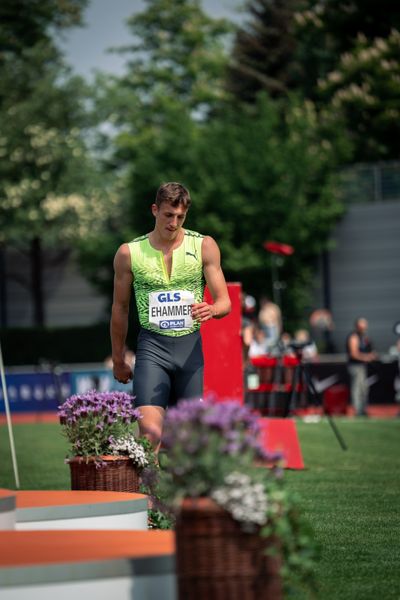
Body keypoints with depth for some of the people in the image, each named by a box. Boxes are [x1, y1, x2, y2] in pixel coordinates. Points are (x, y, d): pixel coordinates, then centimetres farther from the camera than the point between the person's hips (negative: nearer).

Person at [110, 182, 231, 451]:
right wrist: (118, 360, 16)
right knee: (150, 432, -19)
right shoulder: (129, 253, 1)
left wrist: (212, 310, -22)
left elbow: (225, 302, 2)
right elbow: (120, 309, 11)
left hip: (190, 345, 2)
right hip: (152, 346, -2)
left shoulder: (205, 246, 3)